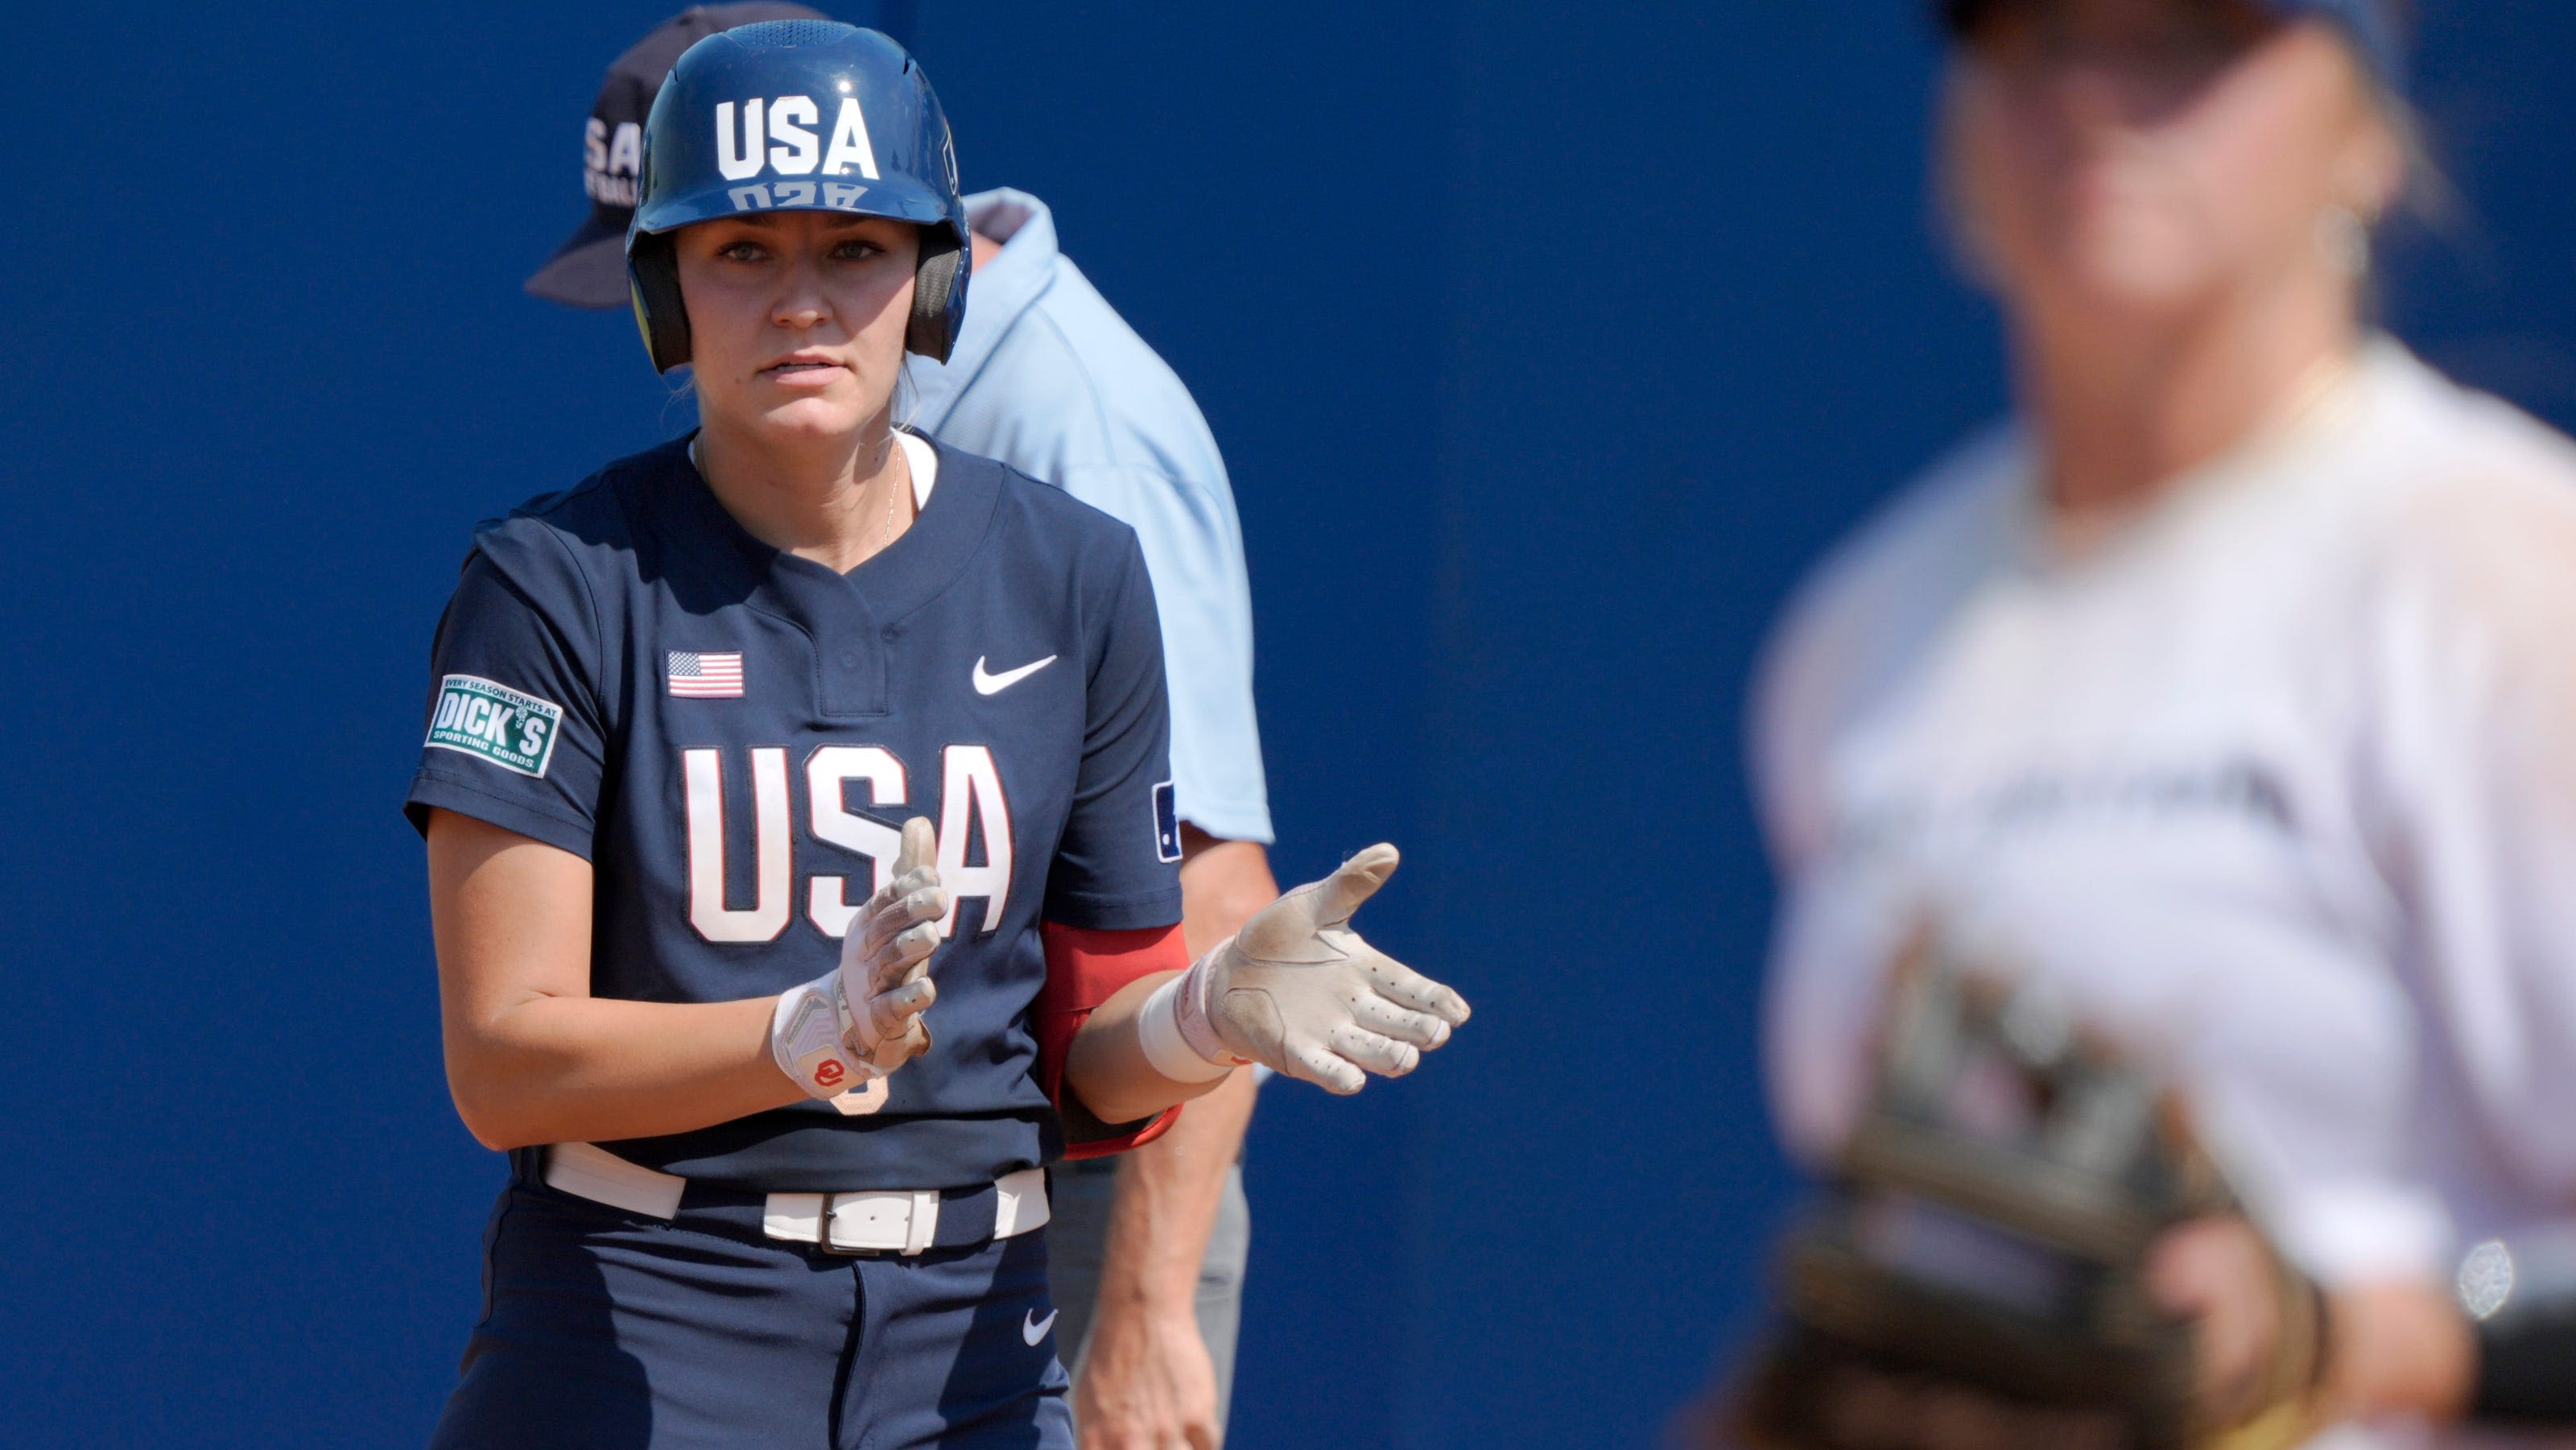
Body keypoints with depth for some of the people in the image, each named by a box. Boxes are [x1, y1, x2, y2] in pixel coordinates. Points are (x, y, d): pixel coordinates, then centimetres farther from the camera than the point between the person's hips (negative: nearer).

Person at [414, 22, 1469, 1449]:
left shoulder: (1073, 579, 5)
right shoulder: (560, 582, -5)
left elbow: (1086, 1072, 8)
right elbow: (503, 1067, -12)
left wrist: (1212, 1013, -14)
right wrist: (812, 1035, -26)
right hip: (631, 1335, -3)